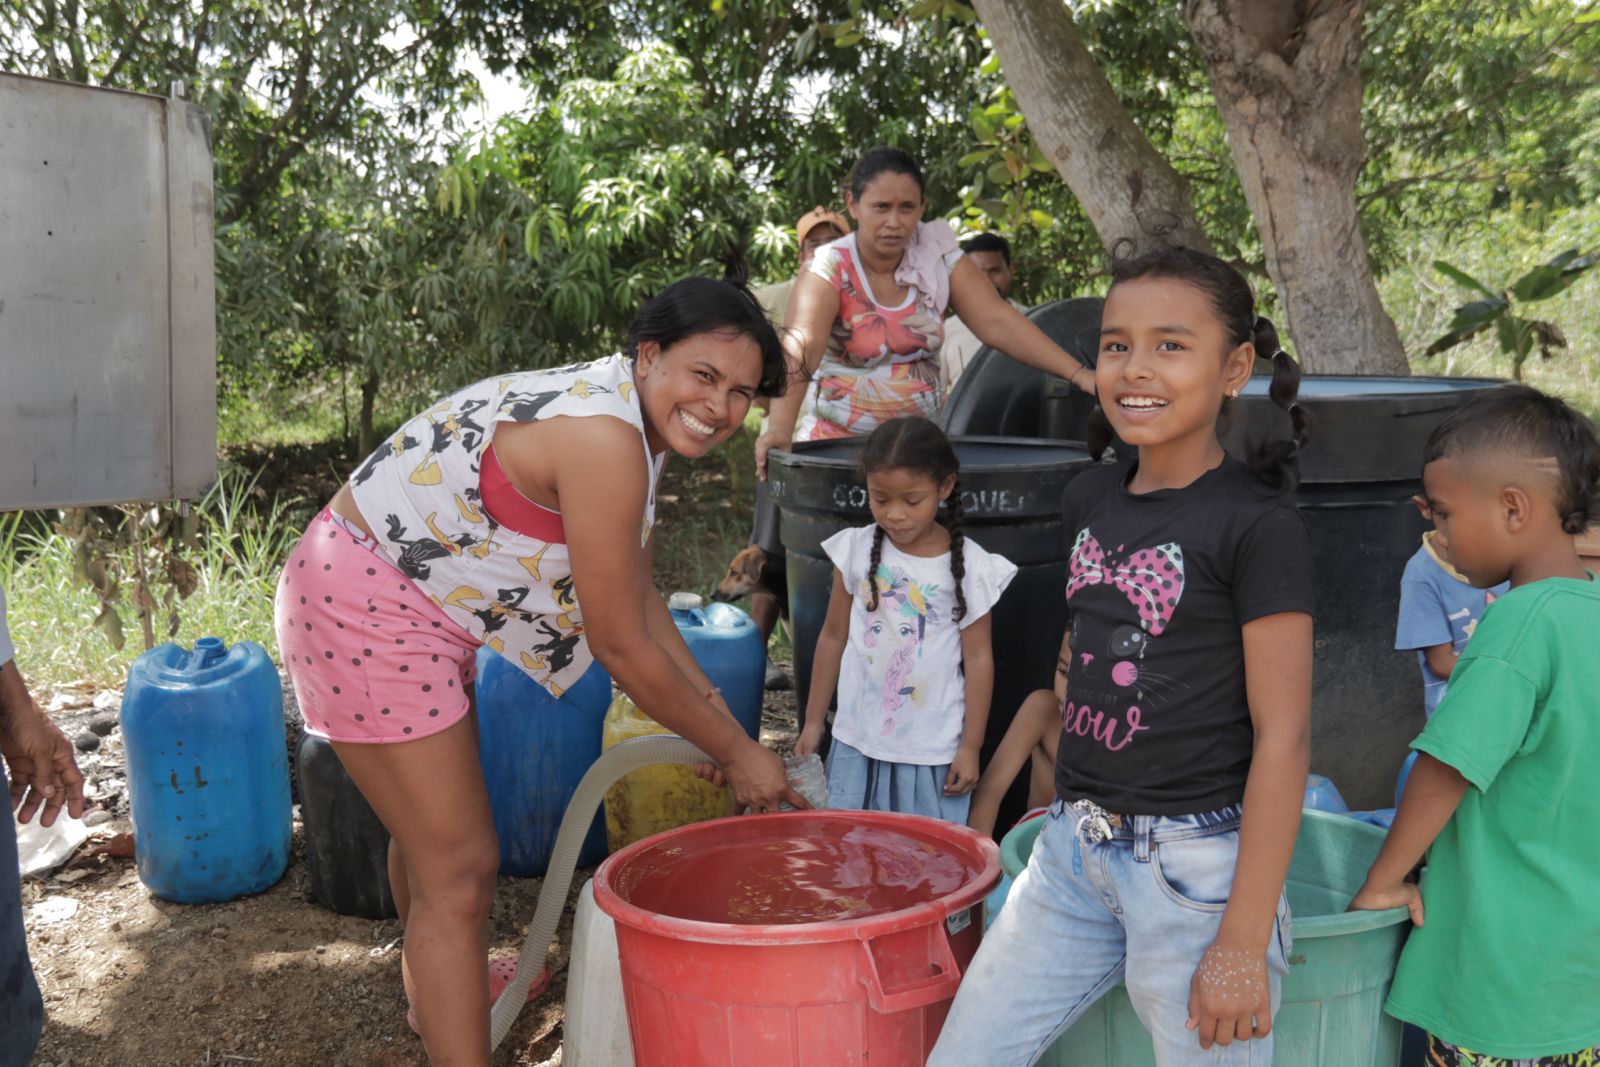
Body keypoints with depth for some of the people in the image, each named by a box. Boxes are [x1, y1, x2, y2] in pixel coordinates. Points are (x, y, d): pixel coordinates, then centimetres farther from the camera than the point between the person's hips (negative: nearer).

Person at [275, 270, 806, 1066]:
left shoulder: (629, 419, 2)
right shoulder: (603, 438, -28)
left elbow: (638, 598, 9)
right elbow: (622, 647, -22)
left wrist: (719, 713, 7)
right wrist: (734, 753, -10)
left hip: (409, 605, 11)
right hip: (368, 613, -11)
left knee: (430, 825, 30)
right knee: (461, 869, -6)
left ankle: (439, 986, 57)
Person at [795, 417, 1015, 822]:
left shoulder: (968, 565, -8)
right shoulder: (856, 551, -2)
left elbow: (978, 658, -3)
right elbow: (833, 637, 7)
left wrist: (971, 747, -2)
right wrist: (812, 723, 10)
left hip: (933, 754, -2)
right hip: (857, 744, 2)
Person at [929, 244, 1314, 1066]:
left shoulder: (1259, 526, -12)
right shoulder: (1089, 501, 7)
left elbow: (1282, 738, -14)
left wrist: (1243, 940, -14)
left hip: (1196, 864, -6)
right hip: (1073, 848, 6)